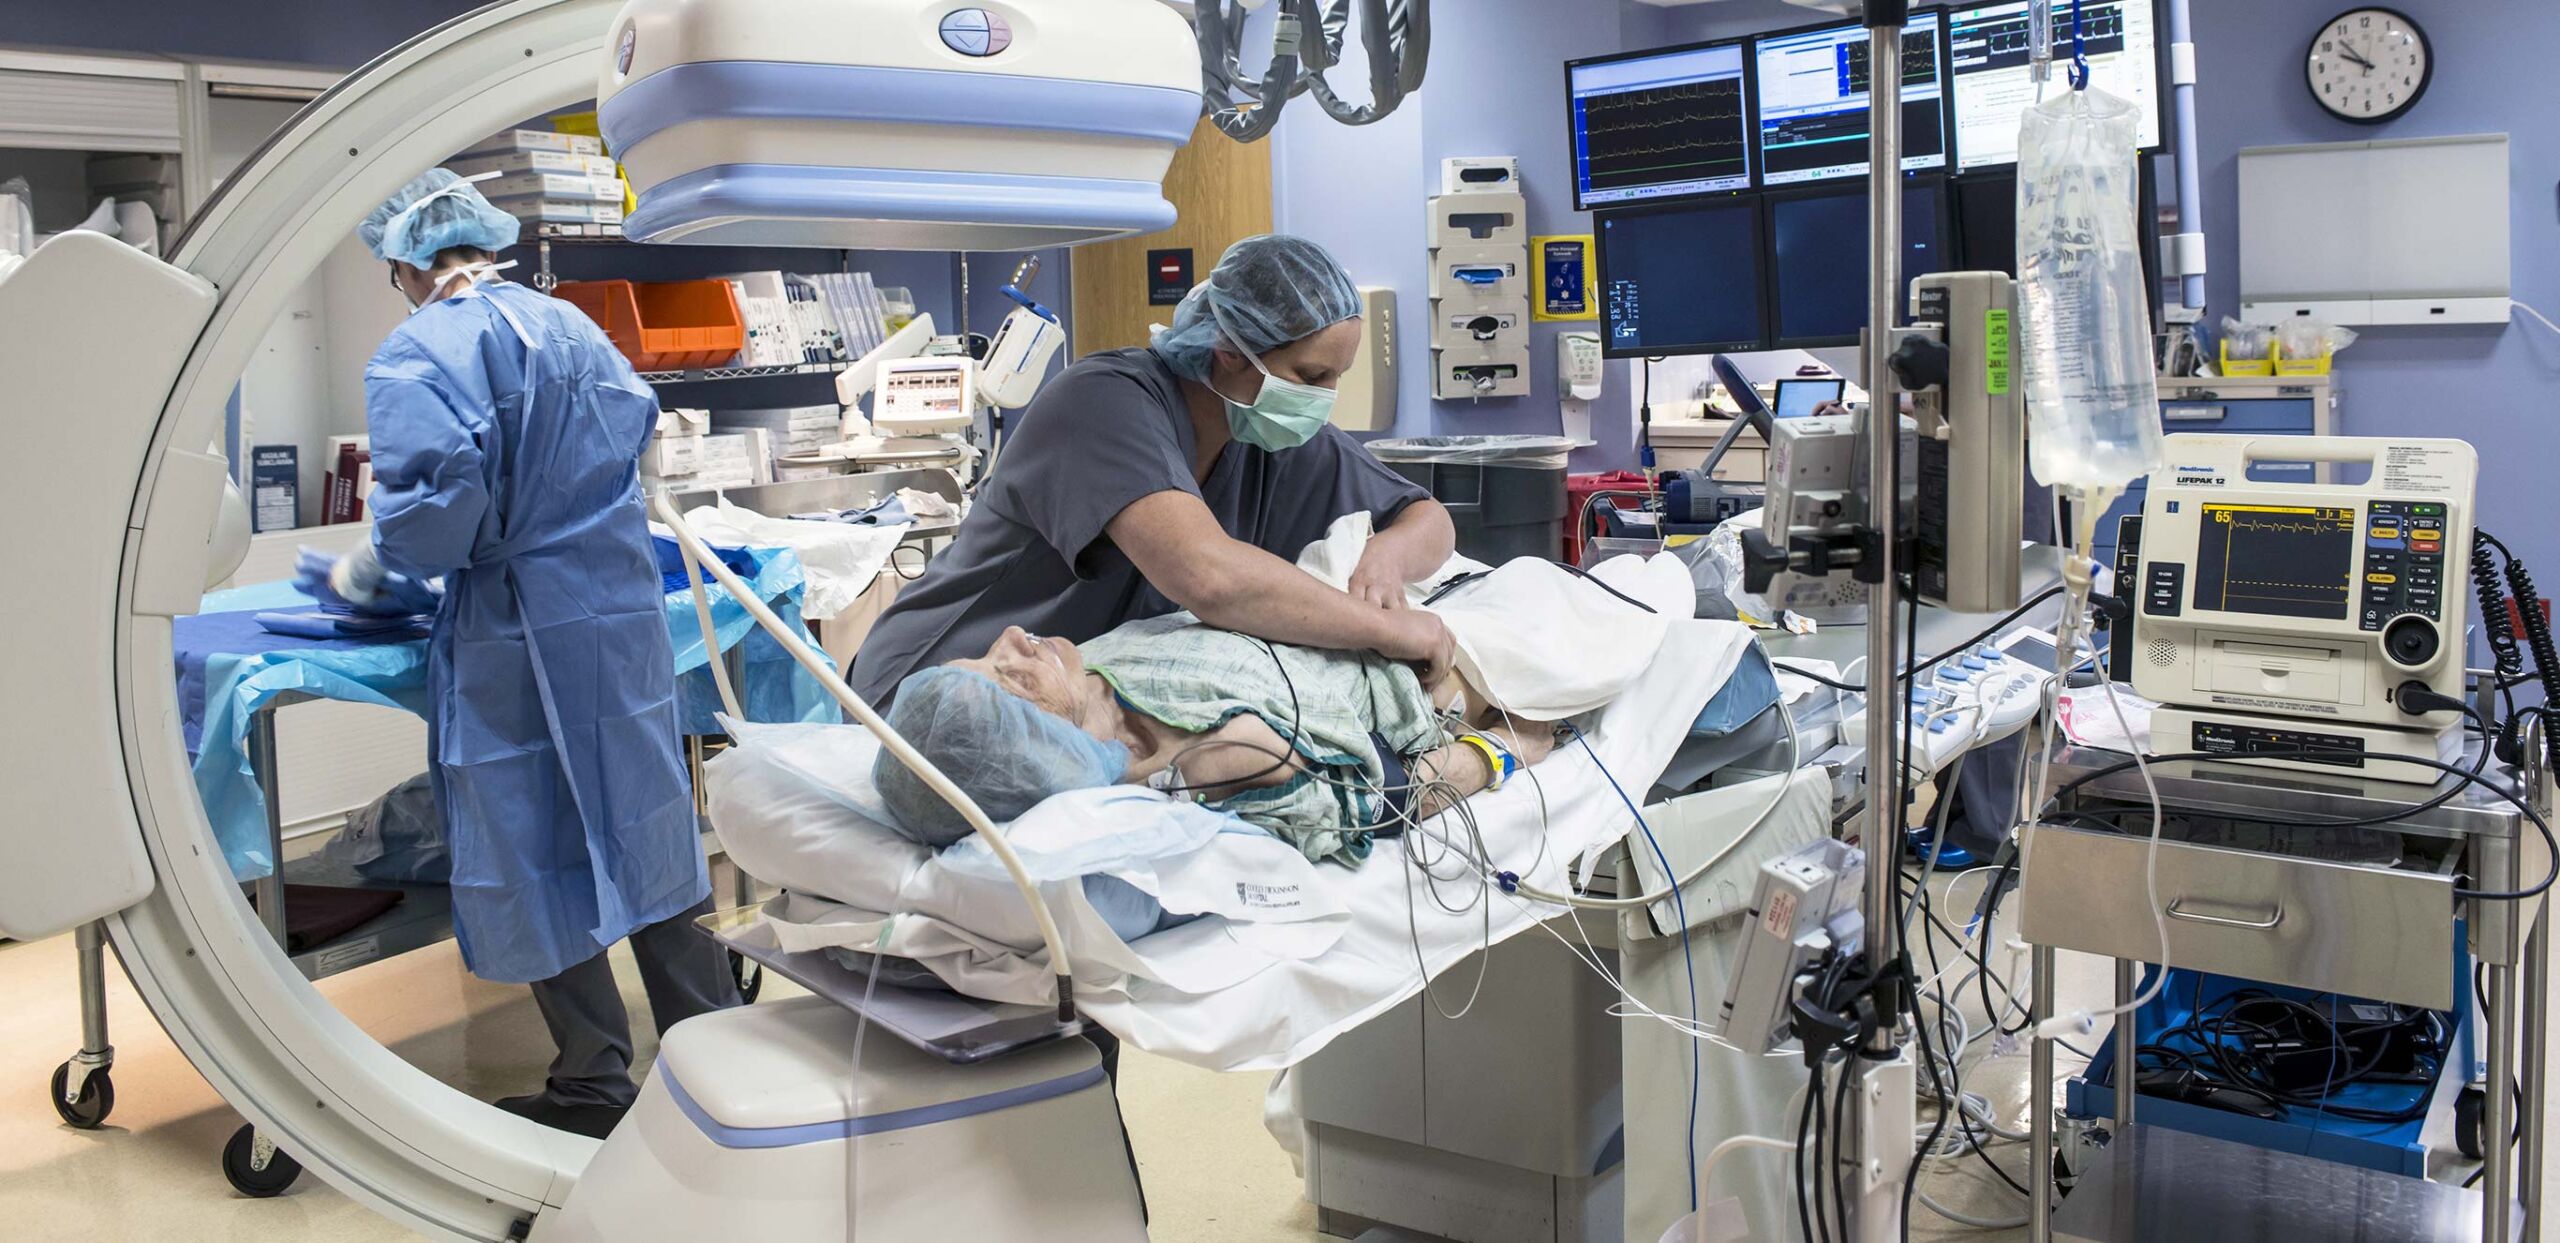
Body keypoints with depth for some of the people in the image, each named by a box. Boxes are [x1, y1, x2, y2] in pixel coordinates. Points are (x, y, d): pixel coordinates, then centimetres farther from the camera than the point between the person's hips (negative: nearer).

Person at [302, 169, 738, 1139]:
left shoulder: (416, 357, -12)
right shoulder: (570, 326, 8)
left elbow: (434, 506, -22)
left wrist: (363, 578, -5)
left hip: (517, 643, -6)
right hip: (625, 615, 7)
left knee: (536, 856, 6)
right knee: (641, 832, 16)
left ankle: (595, 1085, 17)